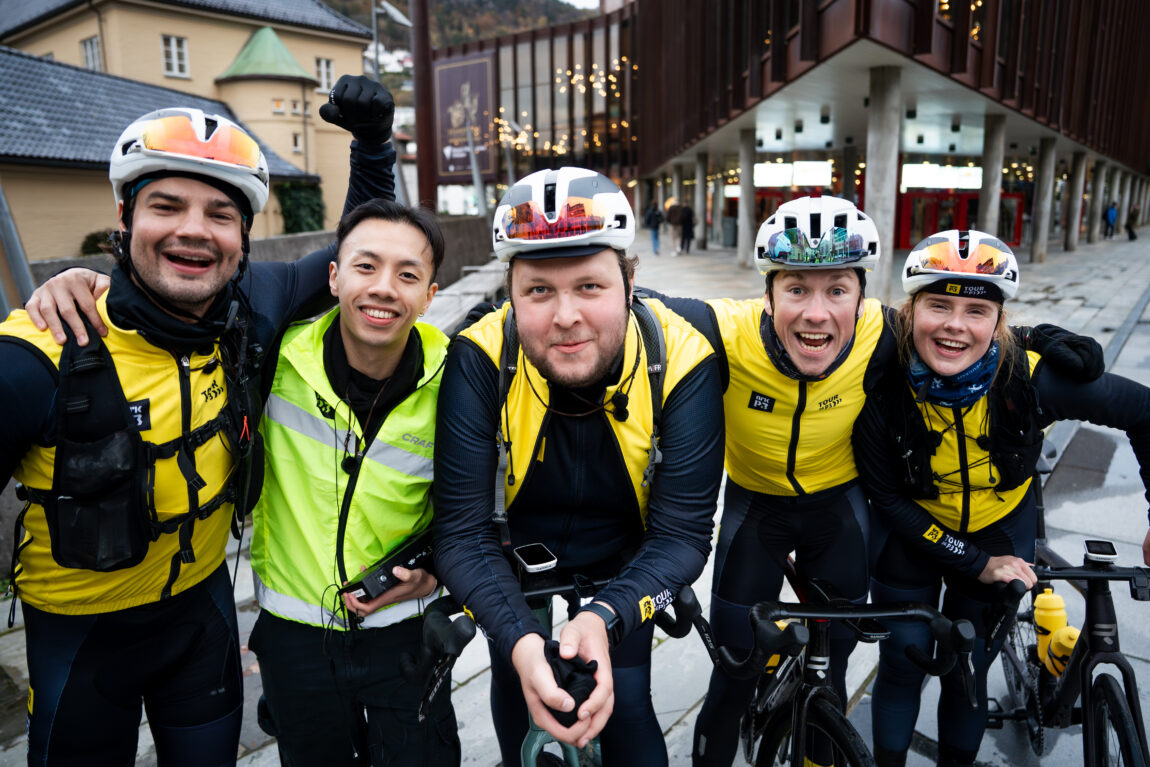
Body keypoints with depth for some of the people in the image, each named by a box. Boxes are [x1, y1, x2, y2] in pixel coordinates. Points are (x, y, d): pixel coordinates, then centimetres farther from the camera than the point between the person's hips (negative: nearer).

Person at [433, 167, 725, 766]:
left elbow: (682, 532, -25)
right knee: (517, 699, 9)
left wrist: (604, 618, -43)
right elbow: (462, 531, -28)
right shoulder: (480, 359, -28)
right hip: (516, 568, 1)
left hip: (622, 572, 0)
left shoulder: (681, 361, -27)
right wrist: (520, 640, -43)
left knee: (625, 708, -2)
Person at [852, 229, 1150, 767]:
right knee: (901, 665, 6)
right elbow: (888, 499, -17)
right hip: (913, 535, -1)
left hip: (1000, 535, 1)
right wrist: (974, 564, -18)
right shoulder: (883, 390, -27)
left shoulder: (1033, 380, -26)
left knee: (968, 672, 10)